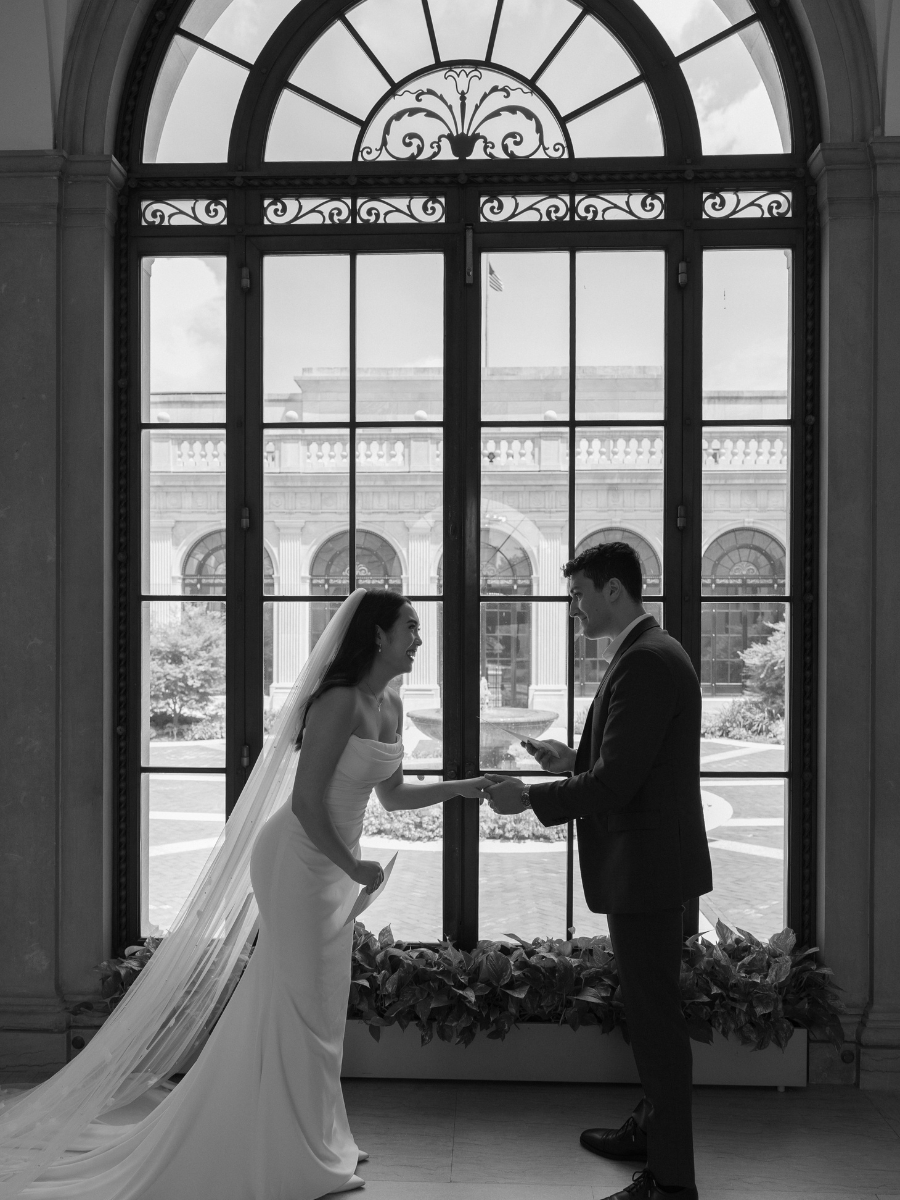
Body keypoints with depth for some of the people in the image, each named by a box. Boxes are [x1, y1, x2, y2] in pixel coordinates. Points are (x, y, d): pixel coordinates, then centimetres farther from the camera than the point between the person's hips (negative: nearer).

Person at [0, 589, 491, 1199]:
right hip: (300, 859, -9)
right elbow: (305, 800, -23)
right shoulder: (340, 702, -22)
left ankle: (313, 1139, 33)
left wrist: (464, 787, 7)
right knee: (300, 1005, 2)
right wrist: (353, 866, -16)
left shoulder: (390, 704, 6)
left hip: (333, 862, 9)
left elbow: (393, 794, 16)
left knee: (315, 1005, 18)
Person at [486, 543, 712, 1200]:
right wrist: (575, 758, 11)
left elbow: (615, 782, -24)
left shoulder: (646, 662, -21)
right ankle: (654, 1126, 39)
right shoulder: (649, 653, 12)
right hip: (645, 861, 11)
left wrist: (531, 798, -15)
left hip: (646, 865, -11)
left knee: (656, 1012, -1)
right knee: (651, 1004, 22)